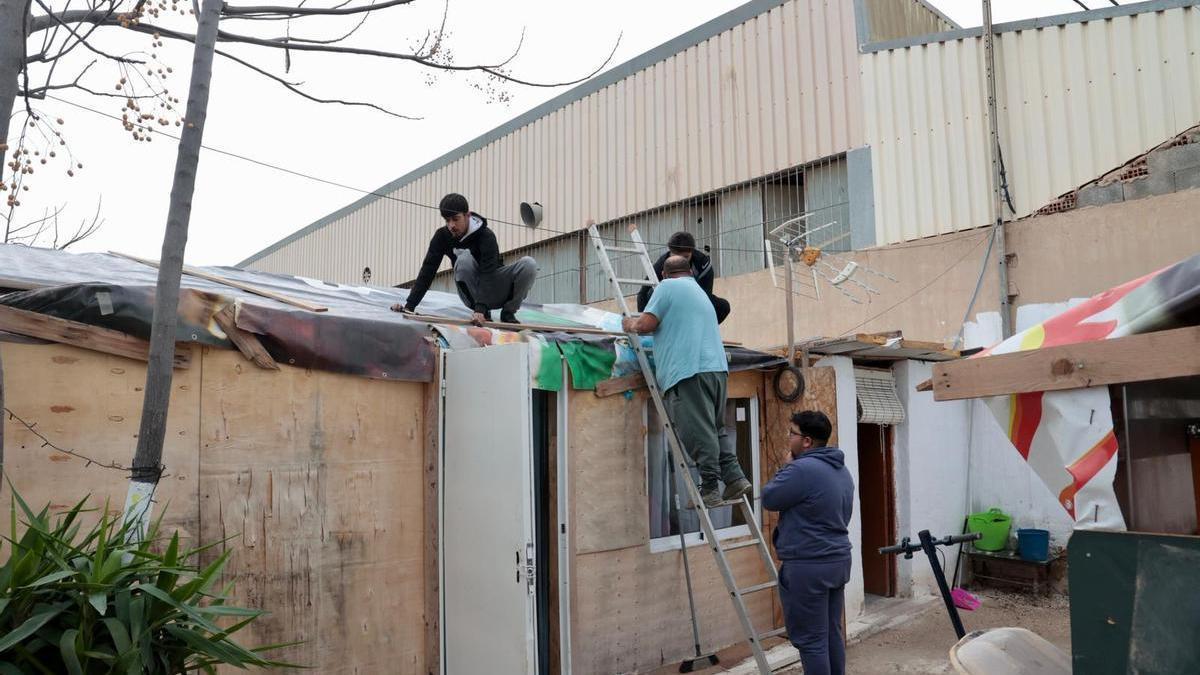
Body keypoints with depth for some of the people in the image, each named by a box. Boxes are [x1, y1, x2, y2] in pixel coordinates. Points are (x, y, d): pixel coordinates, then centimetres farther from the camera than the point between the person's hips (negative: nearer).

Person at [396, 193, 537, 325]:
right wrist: (410, 305, -23)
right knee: (464, 259, -30)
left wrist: (480, 308, -46)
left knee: (529, 263, -28)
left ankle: (508, 312, -10)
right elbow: (427, 271, -13)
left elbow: (488, 273, -32)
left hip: (496, 292, -2)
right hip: (472, 294, 2)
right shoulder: (442, 236, -9)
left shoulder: (486, 236, -21)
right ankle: (484, 314, -17)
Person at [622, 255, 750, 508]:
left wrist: (631, 324, 17)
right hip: (716, 368, 8)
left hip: (689, 371, -8)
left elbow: (646, 324, -4)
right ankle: (735, 478, 8)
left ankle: (710, 489, -7)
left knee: (699, 433, -8)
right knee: (713, 430, 15)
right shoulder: (701, 293, 30)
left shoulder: (668, 286, 4)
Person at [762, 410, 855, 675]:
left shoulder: (802, 469, -20)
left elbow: (769, 499, -9)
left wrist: (785, 472, 4)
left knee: (810, 640, -1)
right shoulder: (841, 469, 12)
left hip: (808, 566, -9)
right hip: (838, 560, 9)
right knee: (832, 633, 16)